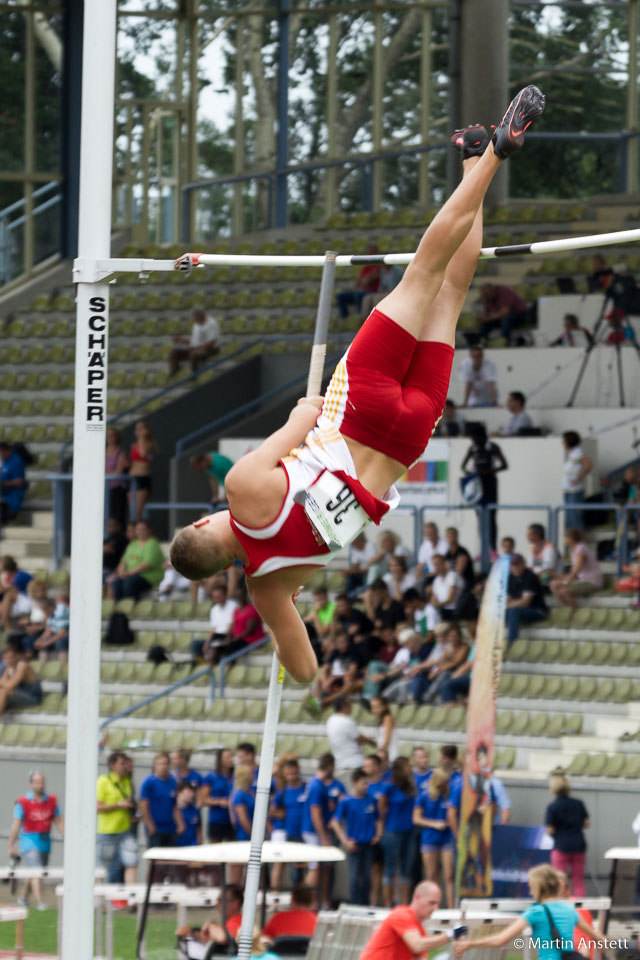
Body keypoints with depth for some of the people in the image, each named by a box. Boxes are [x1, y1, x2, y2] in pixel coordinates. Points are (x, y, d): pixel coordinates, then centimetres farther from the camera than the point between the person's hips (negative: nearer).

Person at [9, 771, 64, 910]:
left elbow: (59, 822, 10)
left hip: (45, 841, 5)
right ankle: (40, 902, -23)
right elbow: (16, 825, -6)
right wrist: (11, 846, -5)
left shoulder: (51, 801, 7)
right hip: (29, 840, -5)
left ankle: (23, 898, 34)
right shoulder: (22, 803, -7)